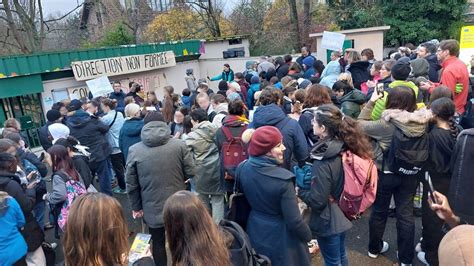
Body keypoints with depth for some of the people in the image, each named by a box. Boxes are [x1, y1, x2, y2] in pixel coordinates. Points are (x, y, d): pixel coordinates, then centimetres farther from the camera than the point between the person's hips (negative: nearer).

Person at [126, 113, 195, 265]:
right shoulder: (179, 145, -9)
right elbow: (190, 172, -5)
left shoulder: (134, 150, -8)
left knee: (158, 243, 18)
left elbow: (131, 184, -4)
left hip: (153, 208, 0)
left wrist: (136, 207, 8)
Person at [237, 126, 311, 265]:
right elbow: (294, 221, -23)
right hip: (280, 238, -5)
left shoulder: (242, 168, -14)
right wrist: (307, 236, -4)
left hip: (255, 233, 5)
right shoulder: (282, 179, -31)